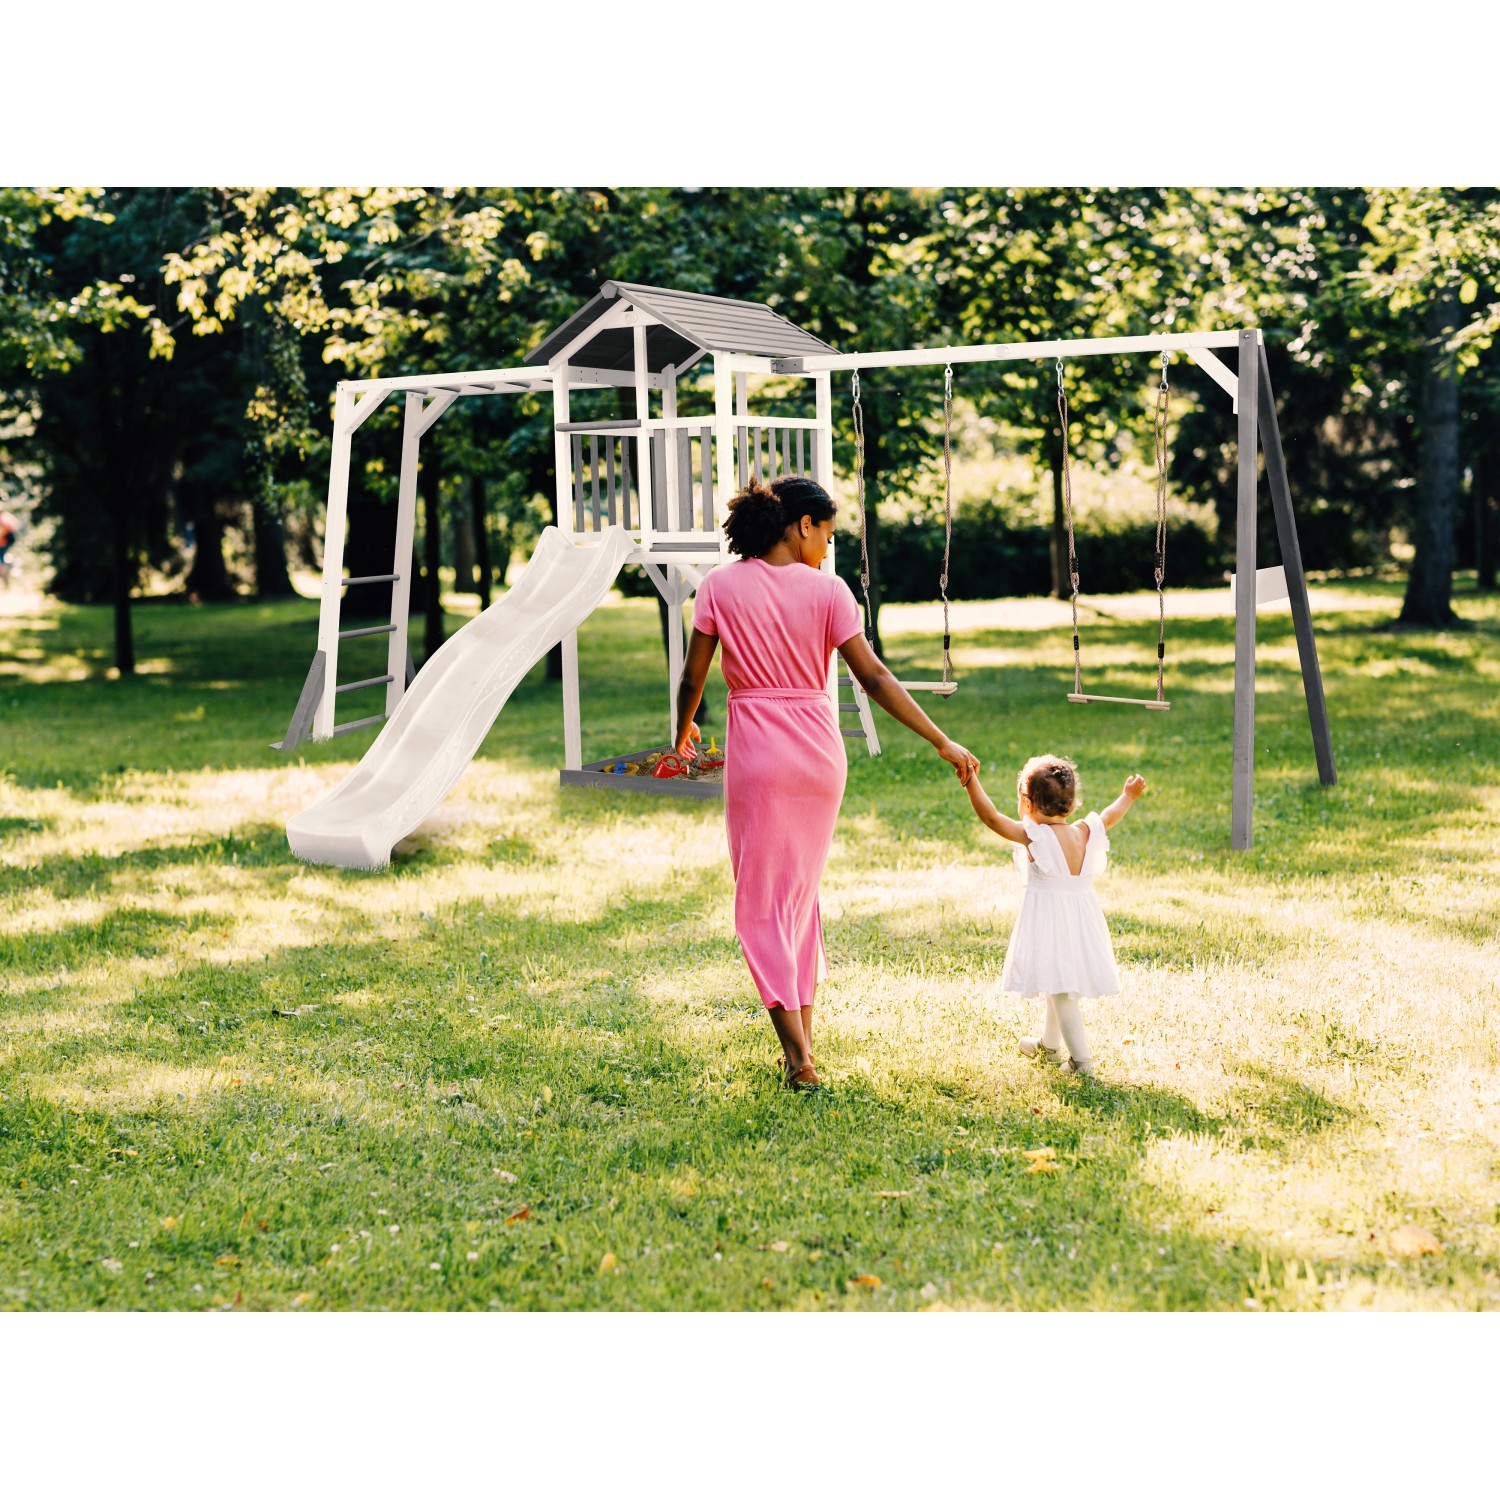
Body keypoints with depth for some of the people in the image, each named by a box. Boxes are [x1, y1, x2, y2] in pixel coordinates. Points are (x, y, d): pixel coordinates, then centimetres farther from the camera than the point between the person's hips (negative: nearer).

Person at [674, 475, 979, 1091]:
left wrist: (683, 730, 21)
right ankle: (803, 1040, 21)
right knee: (802, 891, 18)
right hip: (820, 748, 2)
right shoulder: (827, 590, -3)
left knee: (761, 901, 4)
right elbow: (874, 678, -7)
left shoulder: (721, 586, -3)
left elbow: (692, 677, 0)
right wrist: (943, 743, -3)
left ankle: (798, 1056, -4)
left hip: (756, 750, -2)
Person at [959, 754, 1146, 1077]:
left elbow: (991, 817, -23)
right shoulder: (1085, 833, 2)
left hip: (1049, 920, -7)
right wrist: (1128, 796, 38)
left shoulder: (1033, 835, -16)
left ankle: (1082, 1060, -7)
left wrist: (971, 780, -24)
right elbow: (1109, 817, 21)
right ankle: (1049, 1044, 42)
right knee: (1059, 986, 24)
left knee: (1060, 992, -4)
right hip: (1082, 921, 7)